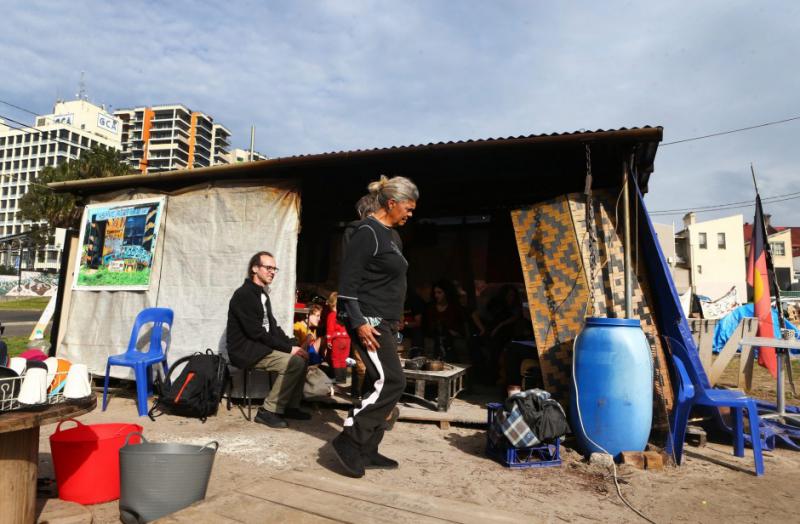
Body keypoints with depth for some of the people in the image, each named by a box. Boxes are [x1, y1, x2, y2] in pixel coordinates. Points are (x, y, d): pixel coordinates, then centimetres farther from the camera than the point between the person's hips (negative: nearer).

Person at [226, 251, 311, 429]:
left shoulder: (263, 294, 14)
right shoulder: (244, 294, -15)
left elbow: (272, 326, 13)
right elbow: (256, 332, -21)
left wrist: (293, 344, -3)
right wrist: (289, 348, -19)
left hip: (260, 346, 9)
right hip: (245, 350, -9)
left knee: (301, 357, -1)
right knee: (295, 363, -22)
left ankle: (291, 406, 8)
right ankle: (268, 411, -12)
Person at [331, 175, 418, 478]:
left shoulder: (393, 236, 16)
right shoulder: (367, 232, -13)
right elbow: (348, 281, -18)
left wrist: (395, 322, 20)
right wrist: (359, 323, -22)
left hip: (385, 323, 9)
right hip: (368, 322, -9)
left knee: (381, 384, 9)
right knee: (391, 382, -11)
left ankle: (366, 451, 19)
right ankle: (349, 440, 1)